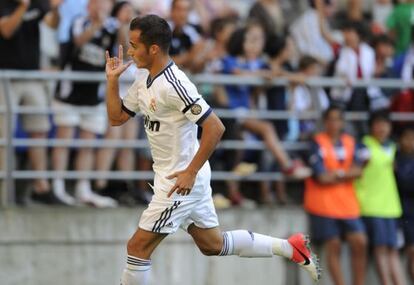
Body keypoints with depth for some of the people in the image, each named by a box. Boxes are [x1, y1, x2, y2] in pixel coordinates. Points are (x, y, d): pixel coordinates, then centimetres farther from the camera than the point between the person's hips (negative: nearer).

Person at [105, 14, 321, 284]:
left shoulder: (173, 85, -24)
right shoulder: (145, 80, 5)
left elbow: (215, 127, -26)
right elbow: (117, 117, 14)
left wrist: (191, 172, -24)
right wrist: (112, 80, 0)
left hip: (181, 181, -10)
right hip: (181, 178, 10)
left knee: (138, 247, -4)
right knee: (213, 245, 19)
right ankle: (290, 247, 23)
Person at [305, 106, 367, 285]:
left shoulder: (349, 142, 10)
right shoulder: (318, 143, -6)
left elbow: (357, 171, 0)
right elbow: (322, 177, -12)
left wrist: (336, 174, -13)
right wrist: (346, 175, -1)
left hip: (348, 203, 5)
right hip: (324, 202, -5)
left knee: (360, 243, -6)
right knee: (333, 247, -3)